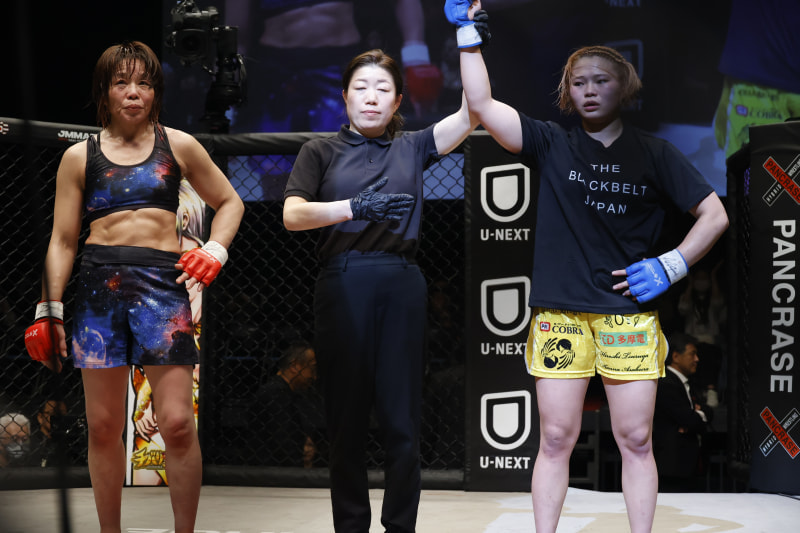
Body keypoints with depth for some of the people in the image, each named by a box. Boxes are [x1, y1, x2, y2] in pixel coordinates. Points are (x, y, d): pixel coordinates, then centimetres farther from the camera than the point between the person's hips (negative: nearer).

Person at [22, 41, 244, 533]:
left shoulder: (178, 146, 12)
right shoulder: (80, 157, 12)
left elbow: (230, 202, 22)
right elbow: (63, 240, 13)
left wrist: (215, 250, 4)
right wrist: (49, 310, 8)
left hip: (163, 279, -1)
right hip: (99, 282, 1)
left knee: (177, 423, -10)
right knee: (103, 426, 2)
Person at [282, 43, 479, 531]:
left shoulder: (412, 148, 13)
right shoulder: (321, 153, 10)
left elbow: (475, 110, 2)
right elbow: (293, 215, -4)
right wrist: (356, 207, -18)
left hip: (401, 287, 1)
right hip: (343, 286, -1)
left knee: (402, 420, -1)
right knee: (347, 420, 3)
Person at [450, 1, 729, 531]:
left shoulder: (653, 153, 8)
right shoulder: (552, 144, 7)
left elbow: (715, 215, 8)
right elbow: (482, 105, -3)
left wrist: (670, 266, -3)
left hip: (630, 313, 0)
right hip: (561, 312, 0)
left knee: (636, 440, 2)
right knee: (556, 438, 0)